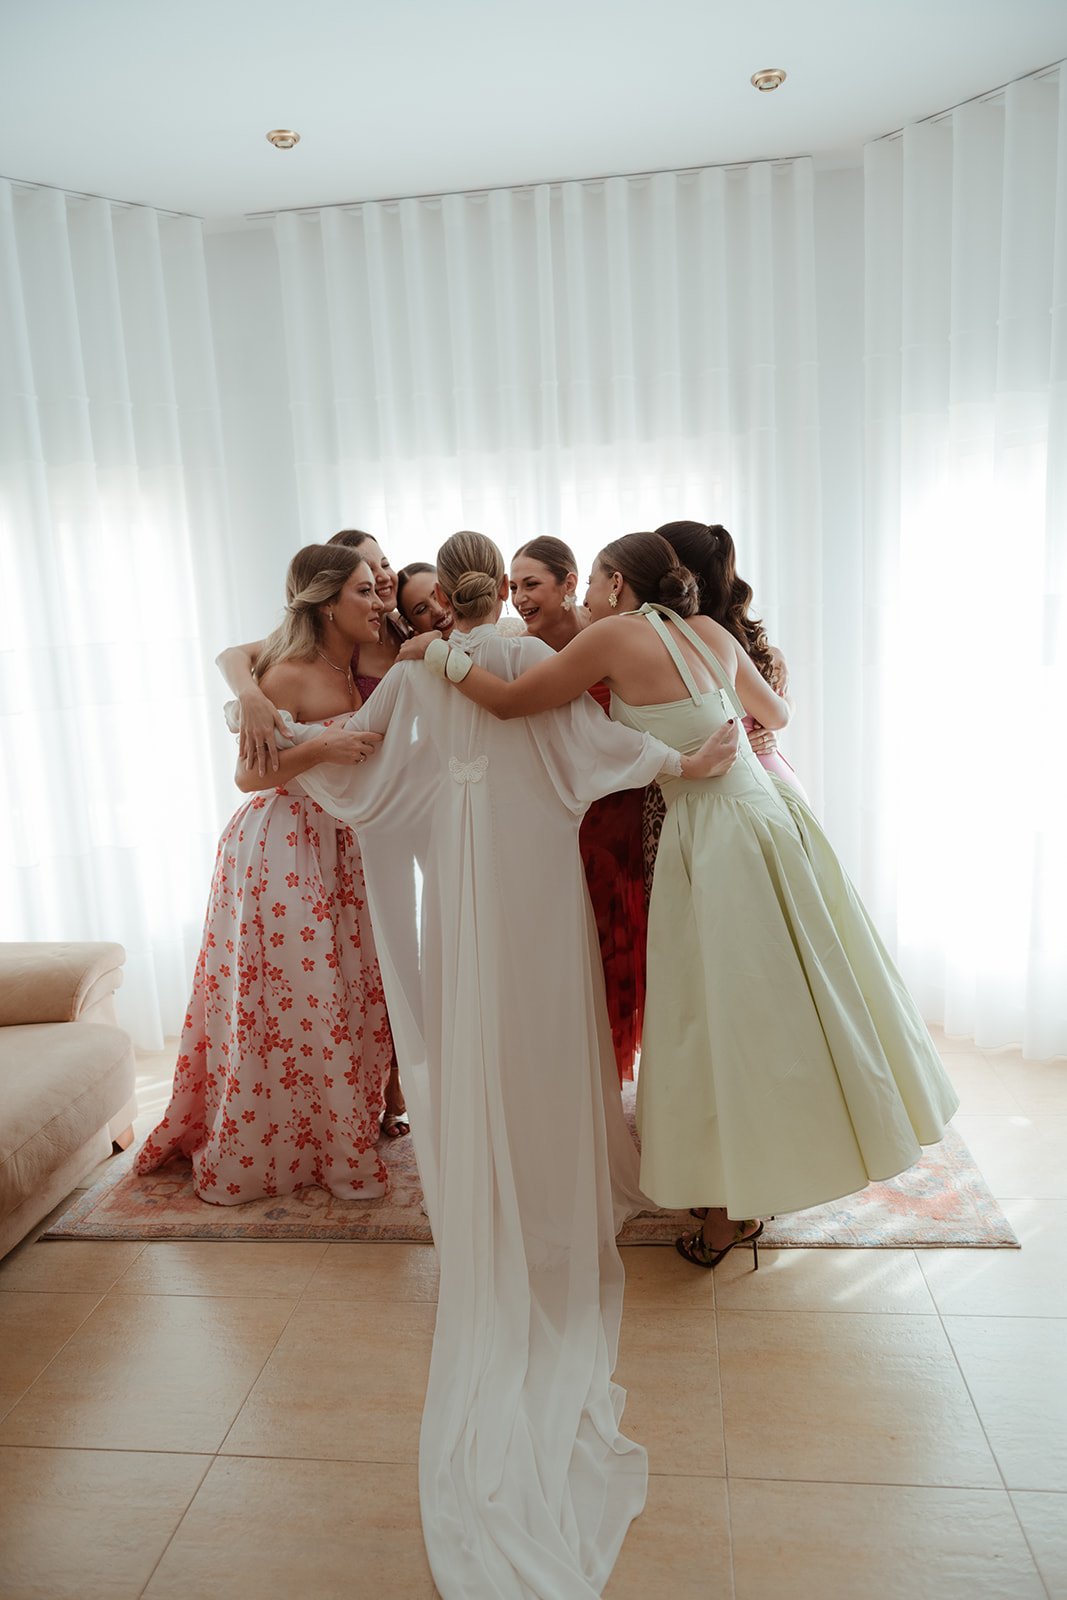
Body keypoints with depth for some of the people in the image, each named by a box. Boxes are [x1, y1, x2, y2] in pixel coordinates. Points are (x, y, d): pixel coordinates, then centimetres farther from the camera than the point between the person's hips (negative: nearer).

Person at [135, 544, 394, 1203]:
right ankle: (253, 1154, 21)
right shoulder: (289, 674, -14)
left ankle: (337, 1142, 25)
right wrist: (318, 748, -30)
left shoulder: (355, 671, 8)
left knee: (350, 995, 9)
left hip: (339, 849, 7)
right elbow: (249, 773, -14)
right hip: (281, 847, -7)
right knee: (282, 1000, 1)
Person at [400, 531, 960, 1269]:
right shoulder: (711, 632, 10)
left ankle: (730, 1211, 19)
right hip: (768, 811, 7)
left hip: (714, 835, -7)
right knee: (775, 1003, 17)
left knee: (725, 1018, 4)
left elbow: (510, 700, -8)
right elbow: (777, 714, 23)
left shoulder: (615, 635, -8)